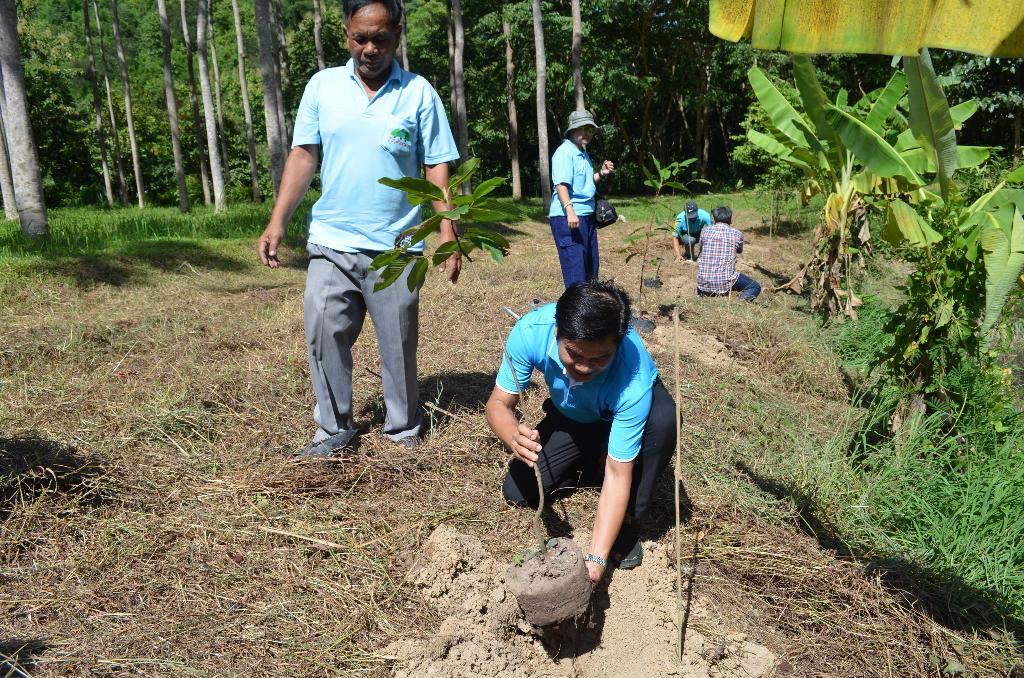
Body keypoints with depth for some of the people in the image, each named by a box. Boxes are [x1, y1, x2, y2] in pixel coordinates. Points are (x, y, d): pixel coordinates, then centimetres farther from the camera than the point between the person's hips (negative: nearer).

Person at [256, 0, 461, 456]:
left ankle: (403, 428, 25)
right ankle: (334, 429, 21)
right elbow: (303, 156, 4)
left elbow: (437, 167, 0)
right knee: (324, 336, 4)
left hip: (395, 247, -2)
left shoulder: (419, 93, 0)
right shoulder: (322, 86, 5)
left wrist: (447, 233, -8)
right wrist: (277, 222, -5)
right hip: (331, 243, 2)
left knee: (398, 344, 8)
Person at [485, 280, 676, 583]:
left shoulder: (633, 381, -43)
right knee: (517, 492, -12)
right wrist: (514, 435, -49)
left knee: (663, 418, -37)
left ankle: (626, 523, -13)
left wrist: (596, 559, -40)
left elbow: (618, 474, -36)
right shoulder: (531, 331, -35)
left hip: (622, 414, -2)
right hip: (569, 416, 3)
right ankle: (589, 466, 18)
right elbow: (499, 403, -25)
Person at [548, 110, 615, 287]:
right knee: (575, 267, -8)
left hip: (587, 215, 10)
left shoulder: (584, 153, 18)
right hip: (568, 218, -10)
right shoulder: (564, 152, -11)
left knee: (591, 265, 16)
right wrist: (570, 211, -34)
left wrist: (601, 173, 10)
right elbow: (561, 184, -21)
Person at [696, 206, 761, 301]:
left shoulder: (705, 231, 4)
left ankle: (701, 295, 11)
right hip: (725, 282, -4)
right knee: (755, 287, 14)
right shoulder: (736, 234, 0)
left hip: (704, 282, 4)